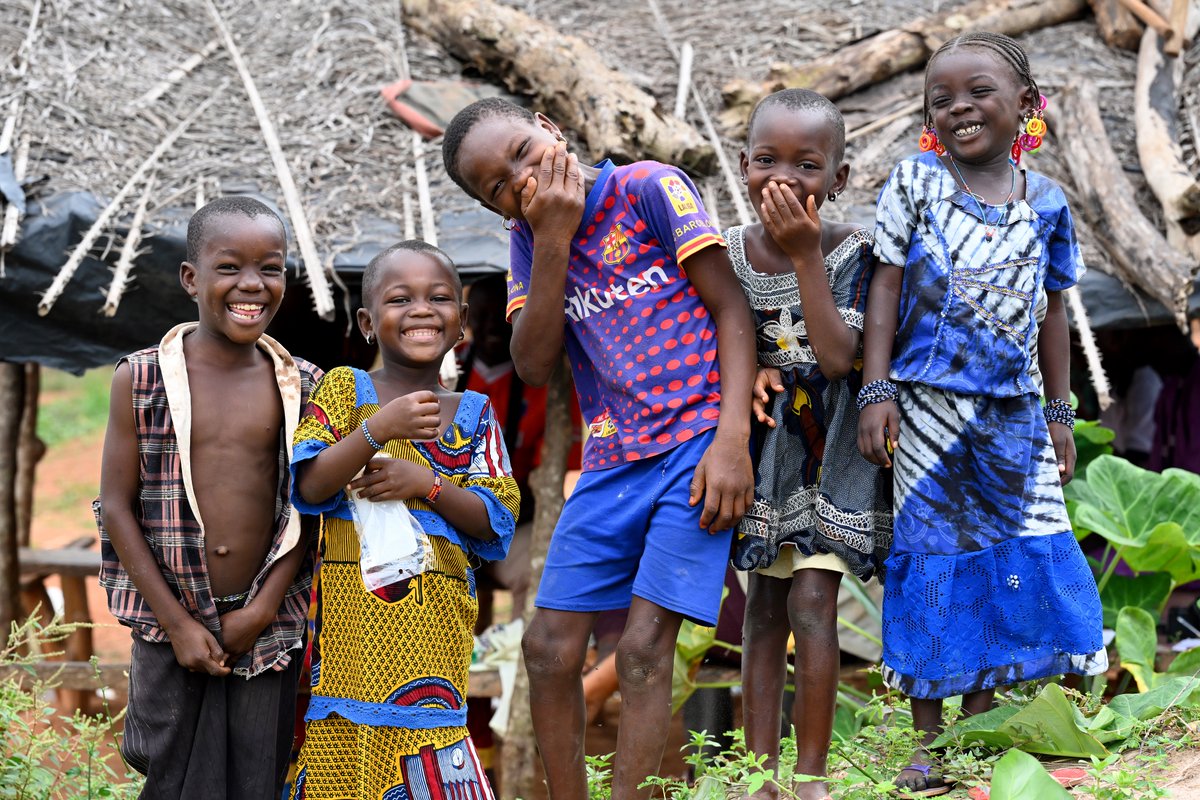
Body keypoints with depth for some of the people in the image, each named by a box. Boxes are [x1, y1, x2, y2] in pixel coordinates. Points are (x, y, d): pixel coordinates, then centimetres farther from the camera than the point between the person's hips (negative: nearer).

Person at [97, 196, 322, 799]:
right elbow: (117, 507, -3)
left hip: (268, 629, 1)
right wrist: (178, 624, -7)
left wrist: (263, 609, -7)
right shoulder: (141, 379, -3)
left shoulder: (301, 386, 2)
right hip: (170, 625, -1)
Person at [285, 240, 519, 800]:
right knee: (338, 753, -1)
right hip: (348, 609, -1)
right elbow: (309, 486, -7)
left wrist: (425, 483, -11)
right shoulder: (345, 388, 5)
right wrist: (379, 428, -19)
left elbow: (497, 521, 4)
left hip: (433, 619, 1)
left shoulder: (474, 414, 11)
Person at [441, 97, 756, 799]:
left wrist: (732, 438, -16)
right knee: (549, 647, 1)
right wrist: (553, 239, -10)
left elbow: (732, 308, -7)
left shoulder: (650, 187, -5)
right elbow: (535, 366, -2)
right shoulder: (529, 239, 9)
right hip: (612, 459, 6)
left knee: (644, 648, -13)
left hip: (696, 443, -5)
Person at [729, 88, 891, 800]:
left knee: (811, 603, -10)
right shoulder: (731, 252, -4)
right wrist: (747, 372, -16)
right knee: (765, 607, 7)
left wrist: (805, 254, -27)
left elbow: (839, 356, -25)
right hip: (766, 446, 4)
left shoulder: (852, 251, -14)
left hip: (832, 450, -4)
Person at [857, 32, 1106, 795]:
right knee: (931, 557, 2)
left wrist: (1059, 411, 10)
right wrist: (876, 392, -10)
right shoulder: (915, 183, -2)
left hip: (1013, 412, 3)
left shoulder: (1046, 202, 5)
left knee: (1021, 556, 2)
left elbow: (1051, 310, 11)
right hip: (929, 409, -2)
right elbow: (887, 288, -3)